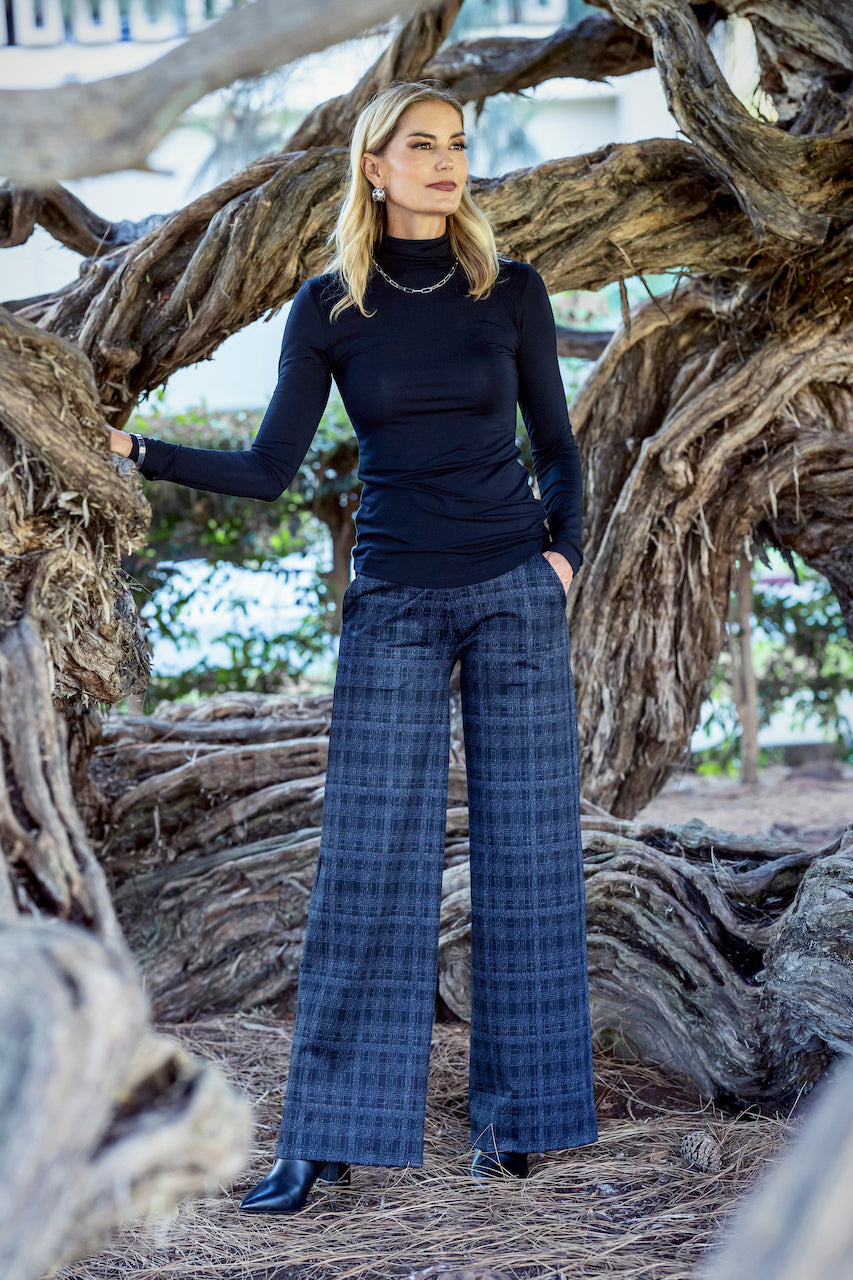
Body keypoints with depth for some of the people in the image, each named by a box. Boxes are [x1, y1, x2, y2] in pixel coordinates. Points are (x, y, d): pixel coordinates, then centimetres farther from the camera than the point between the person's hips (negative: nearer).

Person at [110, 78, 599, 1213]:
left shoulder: (511, 290, 3)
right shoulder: (330, 308, 2)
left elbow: (556, 443, 11)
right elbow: (269, 470, 2)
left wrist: (564, 551, -4)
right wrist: (142, 453, -9)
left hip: (516, 590, 1)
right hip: (394, 604, 0)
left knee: (526, 851, 3)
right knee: (371, 863, -3)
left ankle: (515, 1117, 15)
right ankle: (328, 1140, 3)